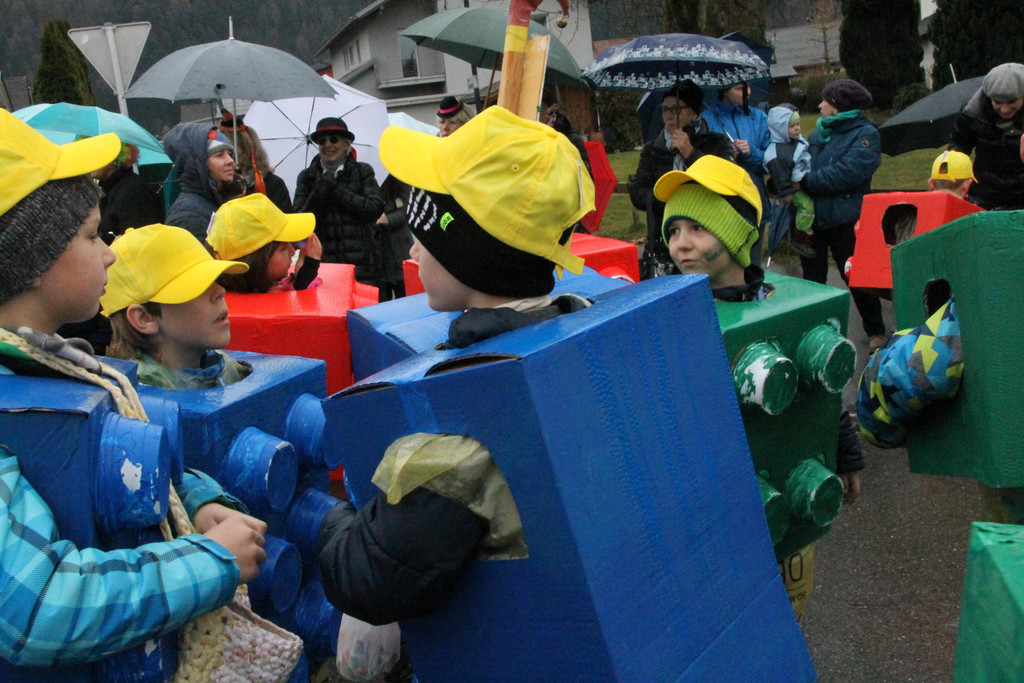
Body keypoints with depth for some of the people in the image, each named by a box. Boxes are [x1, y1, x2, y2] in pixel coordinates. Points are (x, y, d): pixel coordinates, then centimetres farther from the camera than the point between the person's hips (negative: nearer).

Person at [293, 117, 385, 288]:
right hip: (322, 264, 1)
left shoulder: (362, 171, 11)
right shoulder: (308, 177, 14)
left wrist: (337, 190, -6)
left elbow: (375, 209, -4)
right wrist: (318, 195, -10)